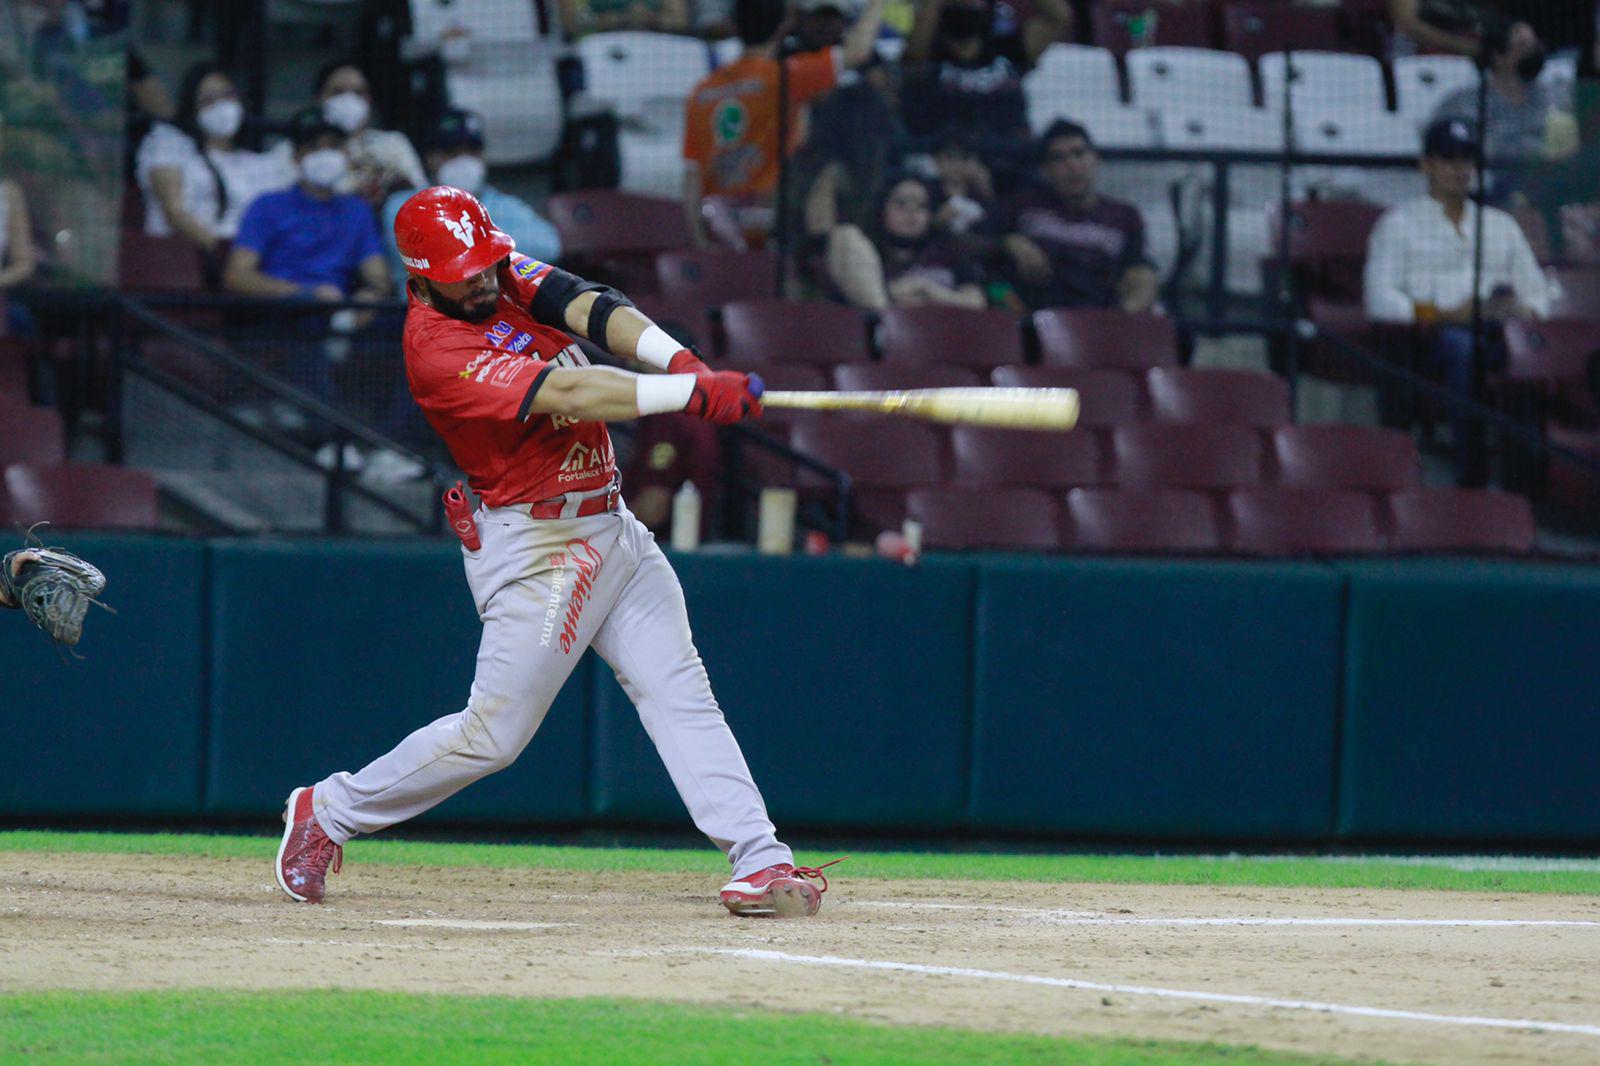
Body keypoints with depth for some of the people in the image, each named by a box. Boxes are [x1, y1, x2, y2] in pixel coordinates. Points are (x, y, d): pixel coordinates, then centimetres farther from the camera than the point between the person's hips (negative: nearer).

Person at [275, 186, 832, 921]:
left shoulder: (507, 275, 4)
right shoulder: (436, 349, -21)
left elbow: (591, 310, -13)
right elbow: (564, 396, -30)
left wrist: (675, 359, -32)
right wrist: (694, 393, -36)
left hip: (609, 524, 7)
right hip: (531, 547, -7)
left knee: (678, 691, -4)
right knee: (493, 735, -2)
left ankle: (759, 861, -11)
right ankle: (329, 812, 17)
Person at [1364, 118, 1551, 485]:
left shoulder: (1501, 224, 32)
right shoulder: (1400, 223, 19)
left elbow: (1536, 291, 23)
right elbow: (1380, 301, 4)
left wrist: (1524, 311, -3)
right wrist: (1445, 314, -10)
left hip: (1501, 331, 3)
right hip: (1432, 335, -3)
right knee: (1462, 346, -41)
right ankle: (1472, 476, -47)